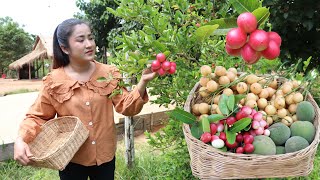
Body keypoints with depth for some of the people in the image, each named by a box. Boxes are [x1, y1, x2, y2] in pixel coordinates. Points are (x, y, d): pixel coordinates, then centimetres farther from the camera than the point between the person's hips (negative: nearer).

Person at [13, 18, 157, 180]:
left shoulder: (108, 73, -5)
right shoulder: (54, 81, -9)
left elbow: (126, 107, -9)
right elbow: (37, 117, -1)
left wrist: (143, 82, -23)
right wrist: (21, 140, -19)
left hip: (105, 156, 1)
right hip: (71, 160, -1)